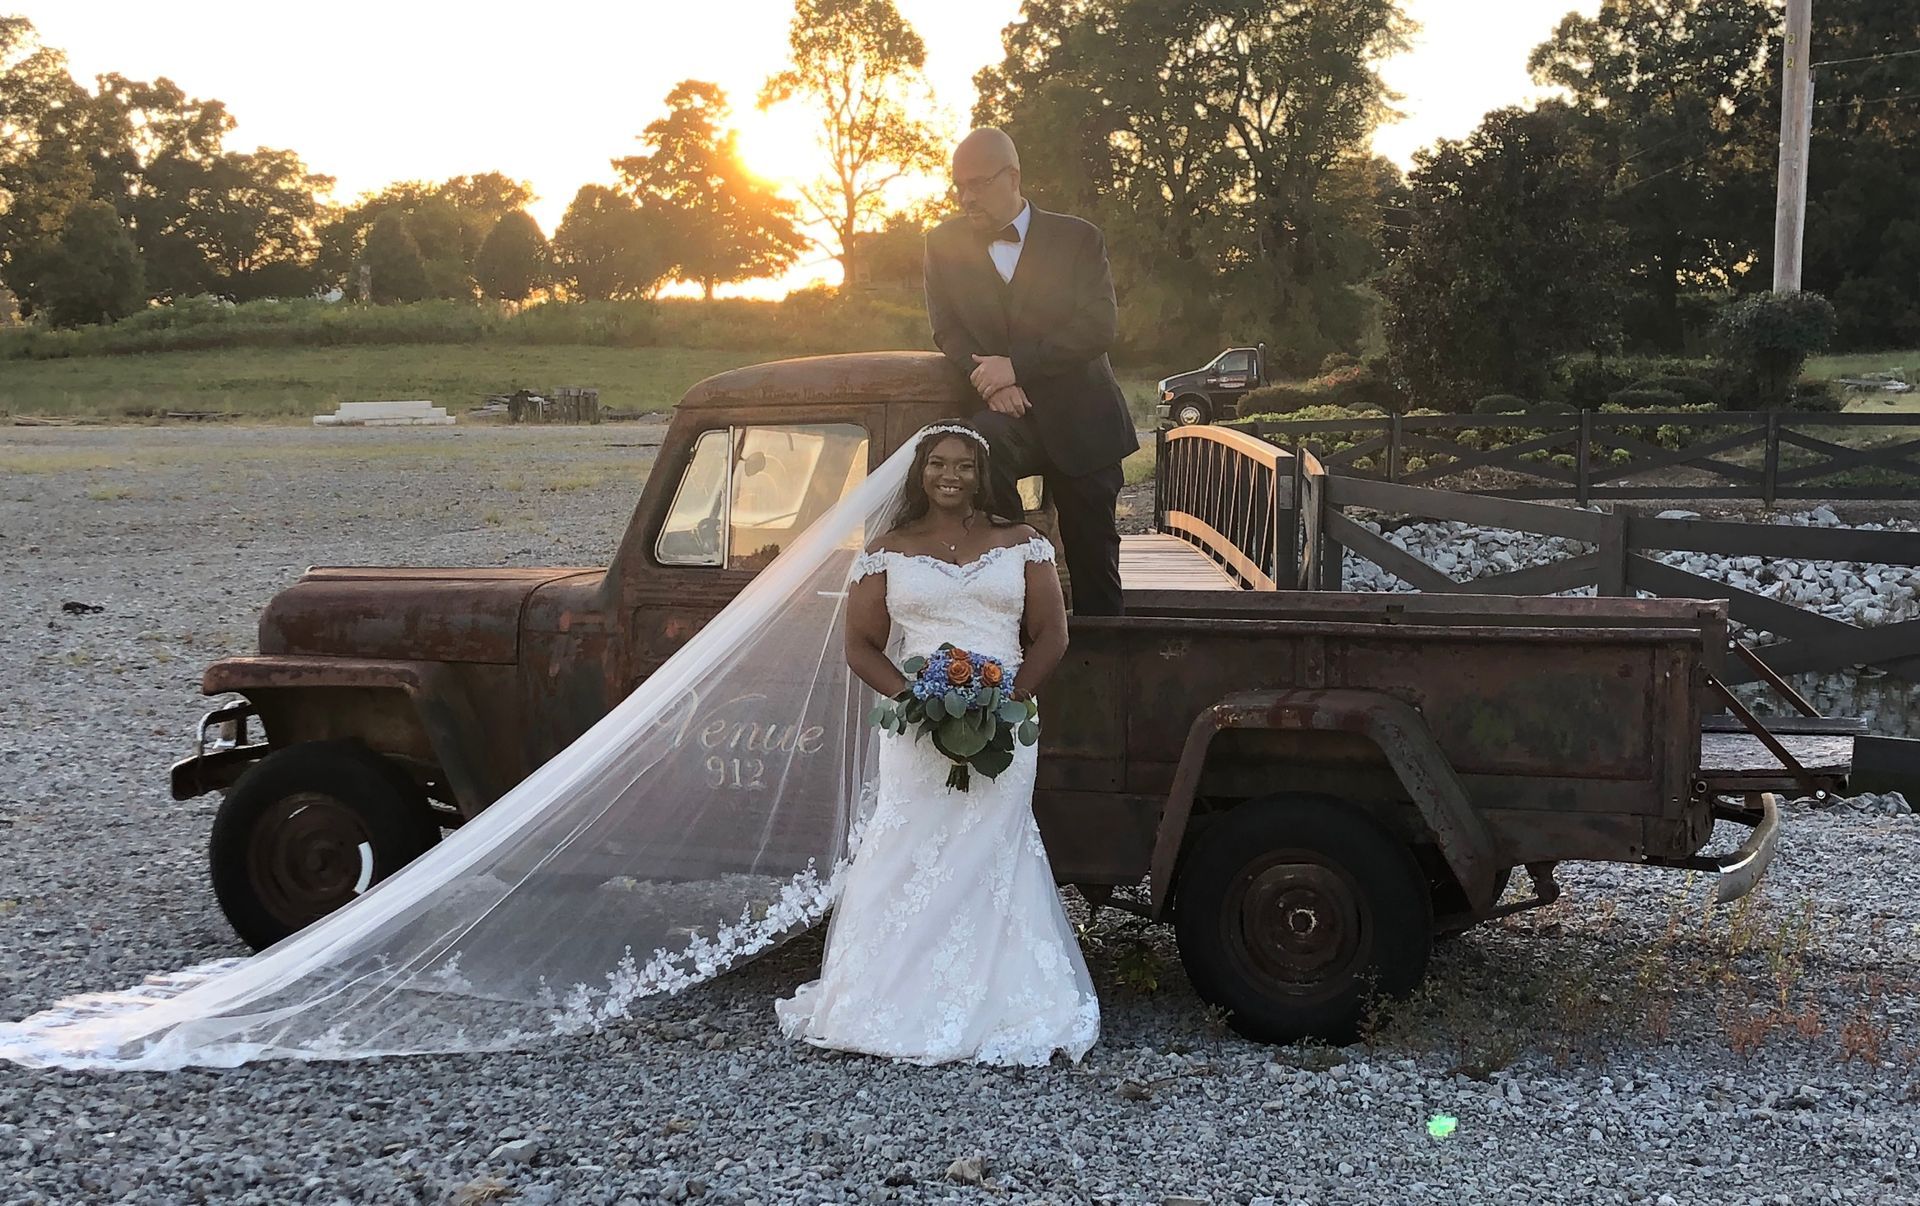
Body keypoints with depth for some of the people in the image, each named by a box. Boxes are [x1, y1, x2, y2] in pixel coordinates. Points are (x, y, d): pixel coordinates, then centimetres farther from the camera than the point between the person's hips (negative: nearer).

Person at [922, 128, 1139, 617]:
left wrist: (1016, 366, -18)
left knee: (1094, 558, 1)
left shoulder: (1078, 238, 1)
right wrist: (988, 379, -15)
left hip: (1079, 417, 0)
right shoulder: (944, 243, 8)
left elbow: (1098, 326, -9)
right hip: (1007, 412, 0)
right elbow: (947, 329, 4)